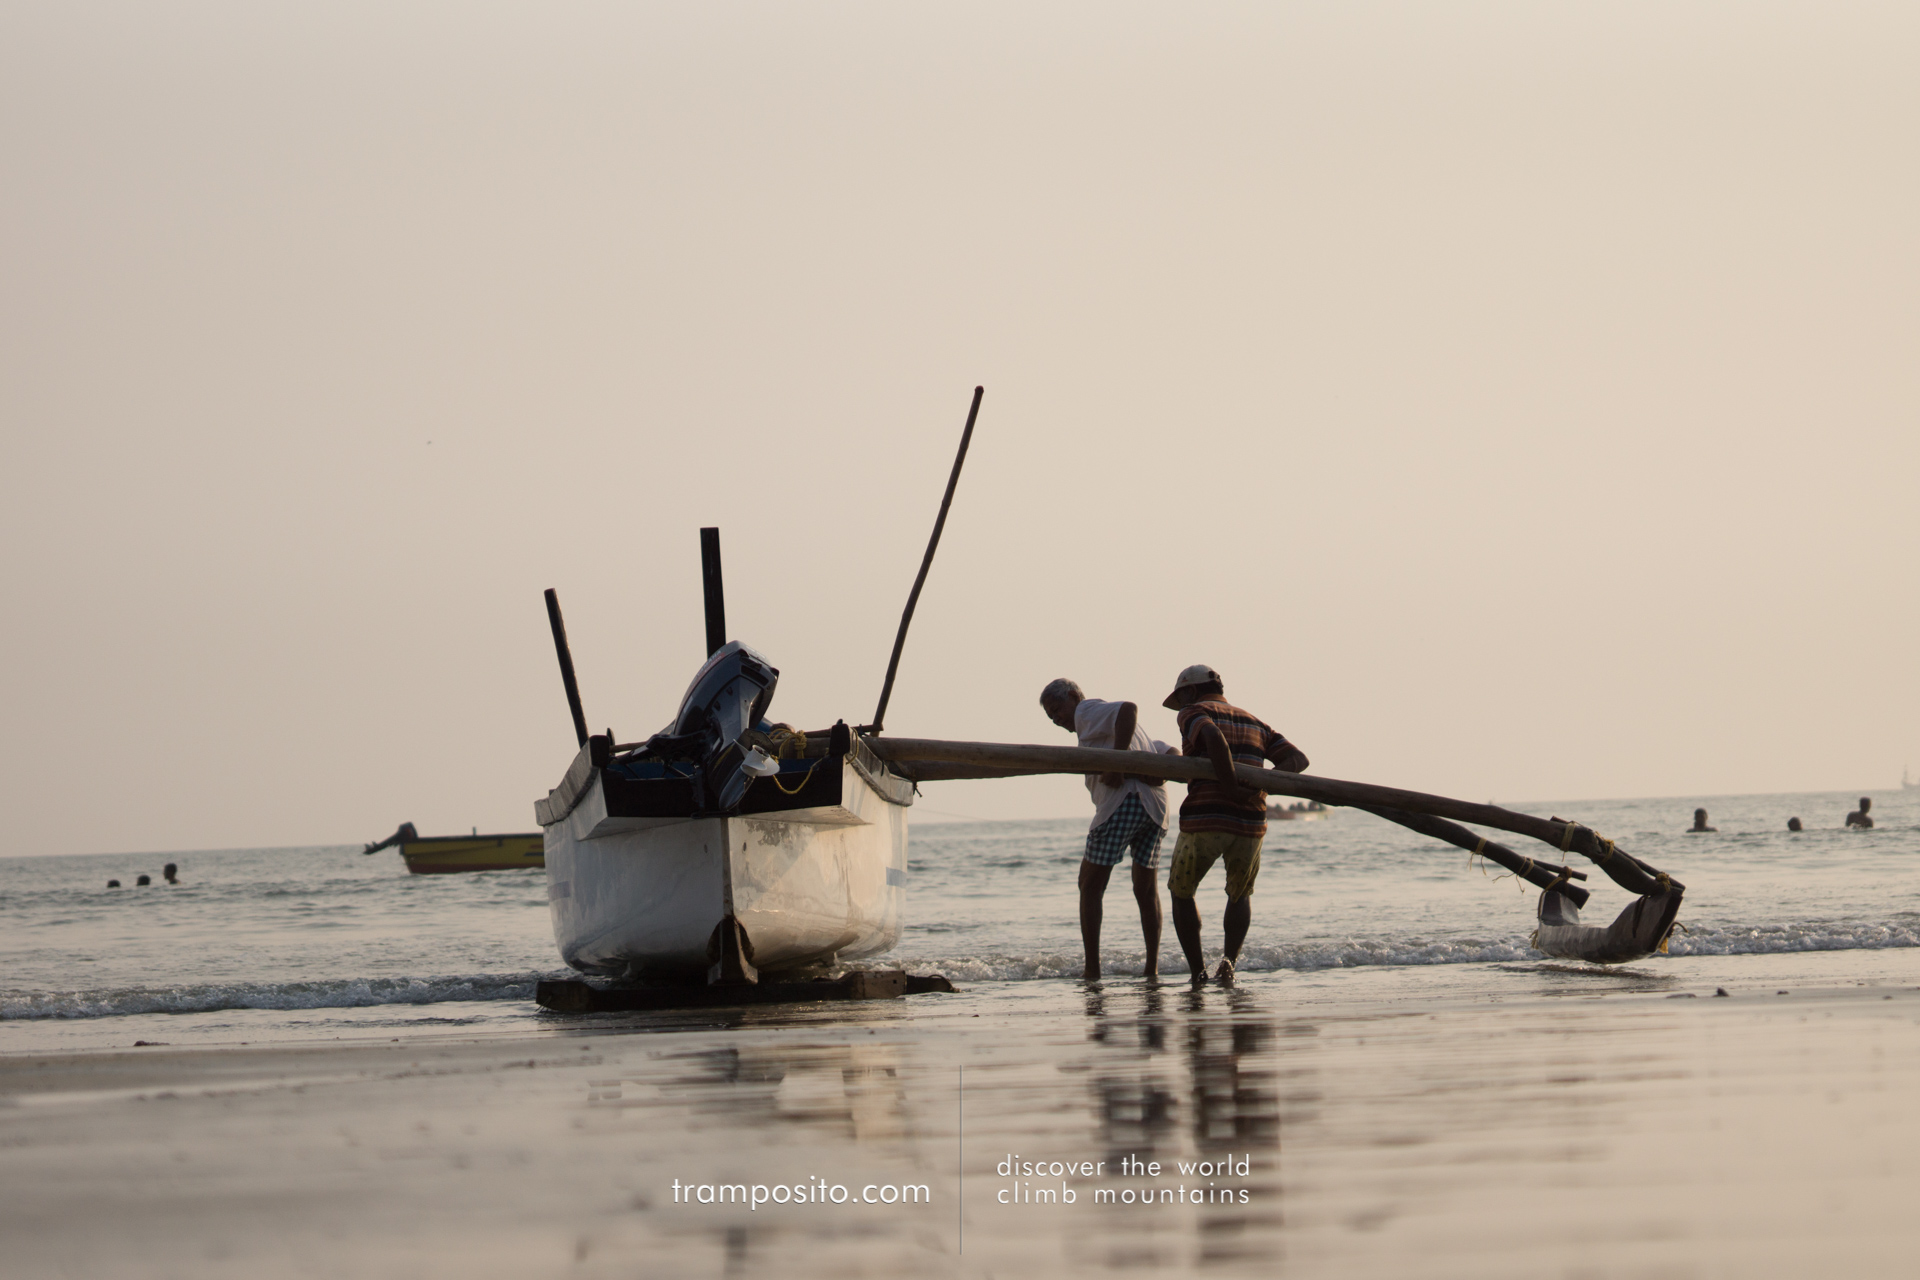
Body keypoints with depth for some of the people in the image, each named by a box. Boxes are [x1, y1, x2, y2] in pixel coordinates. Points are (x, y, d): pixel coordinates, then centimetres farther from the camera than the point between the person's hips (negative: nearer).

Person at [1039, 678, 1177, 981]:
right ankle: (1152, 968, 14)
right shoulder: (1115, 728, 31)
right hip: (1155, 805, 8)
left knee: (1091, 886, 3)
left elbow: (1128, 709, -17)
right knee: (1146, 888, 19)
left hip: (1121, 802, -8)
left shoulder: (1088, 711, 5)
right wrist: (1160, 773, 2)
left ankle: (1092, 970, -1)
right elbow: (1171, 753, 23)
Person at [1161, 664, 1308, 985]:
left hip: (1205, 820, -4)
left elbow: (1214, 738, -20)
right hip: (1250, 824, 4)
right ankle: (1230, 960, 6)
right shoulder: (1255, 724, 23)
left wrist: (1229, 786, -17)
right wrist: (1257, 786, -2)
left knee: (1181, 893, 21)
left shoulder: (1194, 713, 4)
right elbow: (1298, 759, 11)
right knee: (1240, 894, 29)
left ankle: (1197, 972, 12)